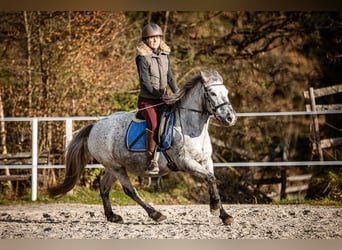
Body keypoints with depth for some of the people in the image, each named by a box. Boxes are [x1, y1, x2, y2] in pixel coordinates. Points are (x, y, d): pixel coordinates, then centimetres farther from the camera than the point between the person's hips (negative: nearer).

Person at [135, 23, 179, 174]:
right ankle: (151, 160, -21)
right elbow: (145, 81, -16)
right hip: (147, 100, -6)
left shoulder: (165, 55, 8)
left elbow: (170, 77, 12)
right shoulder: (143, 58, -10)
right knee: (154, 124, -28)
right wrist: (158, 94, -23)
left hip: (163, 99, 6)